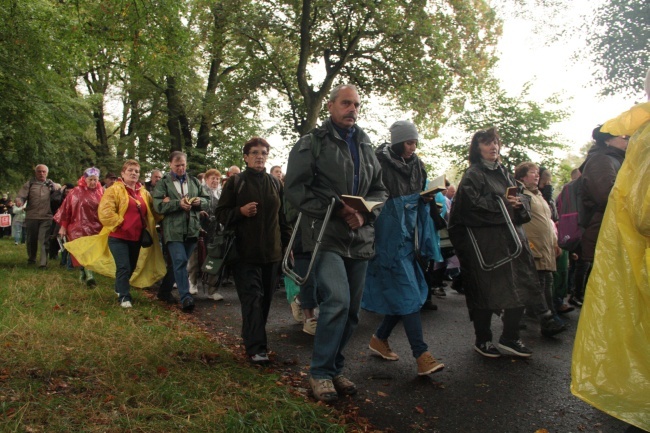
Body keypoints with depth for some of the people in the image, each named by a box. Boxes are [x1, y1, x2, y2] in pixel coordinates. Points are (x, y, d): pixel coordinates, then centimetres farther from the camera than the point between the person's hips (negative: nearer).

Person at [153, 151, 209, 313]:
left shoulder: (194, 181, 15)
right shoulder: (162, 183, 3)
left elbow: (207, 200, 14)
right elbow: (158, 205, -8)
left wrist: (199, 201, -9)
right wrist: (178, 203, -19)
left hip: (191, 229, 4)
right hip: (173, 229, -4)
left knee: (176, 262, 13)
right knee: (180, 261, -13)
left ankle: (164, 291, 29)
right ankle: (185, 298, -13)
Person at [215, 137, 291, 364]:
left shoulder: (275, 183, 12)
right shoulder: (235, 182, 2)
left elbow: (283, 217, 15)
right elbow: (220, 213, 2)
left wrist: (287, 244, 10)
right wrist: (241, 211, -16)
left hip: (272, 252, 4)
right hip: (245, 253, -4)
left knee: (265, 300, 10)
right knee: (252, 299, -8)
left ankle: (254, 339, 27)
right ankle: (256, 348, -6)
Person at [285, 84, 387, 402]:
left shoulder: (366, 147, 18)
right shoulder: (311, 144, 0)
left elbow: (379, 190, 20)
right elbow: (295, 189, -8)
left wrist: (365, 213, -2)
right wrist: (337, 209, -17)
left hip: (360, 237, 6)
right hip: (326, 235, -6)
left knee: (351, 309, 9)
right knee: (337, 300, -20)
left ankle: (334, 368, 26)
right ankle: (320, 372, -2)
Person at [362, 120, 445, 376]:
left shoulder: (415, 165, 12)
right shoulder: (381, 164, -10)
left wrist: (426, 199, -1)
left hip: (409, 236, 8)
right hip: (390, 237, -8)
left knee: (412, 291, 10)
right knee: (407, 293, -10)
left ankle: (380, 338, 27)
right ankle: (421, 355, -7)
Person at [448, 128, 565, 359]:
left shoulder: (503, 173, 19)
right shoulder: (473, 175, -4)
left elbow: (524, 197, 18)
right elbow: (472, 202, -17)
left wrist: (519, 202, -4)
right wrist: (502, 202, -15)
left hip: (511, 238, 7)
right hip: (484, 240, -7)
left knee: (518, 287, 5)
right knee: (486, 290, -2)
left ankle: (510, 338, 18)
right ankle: (482, 340, 13)